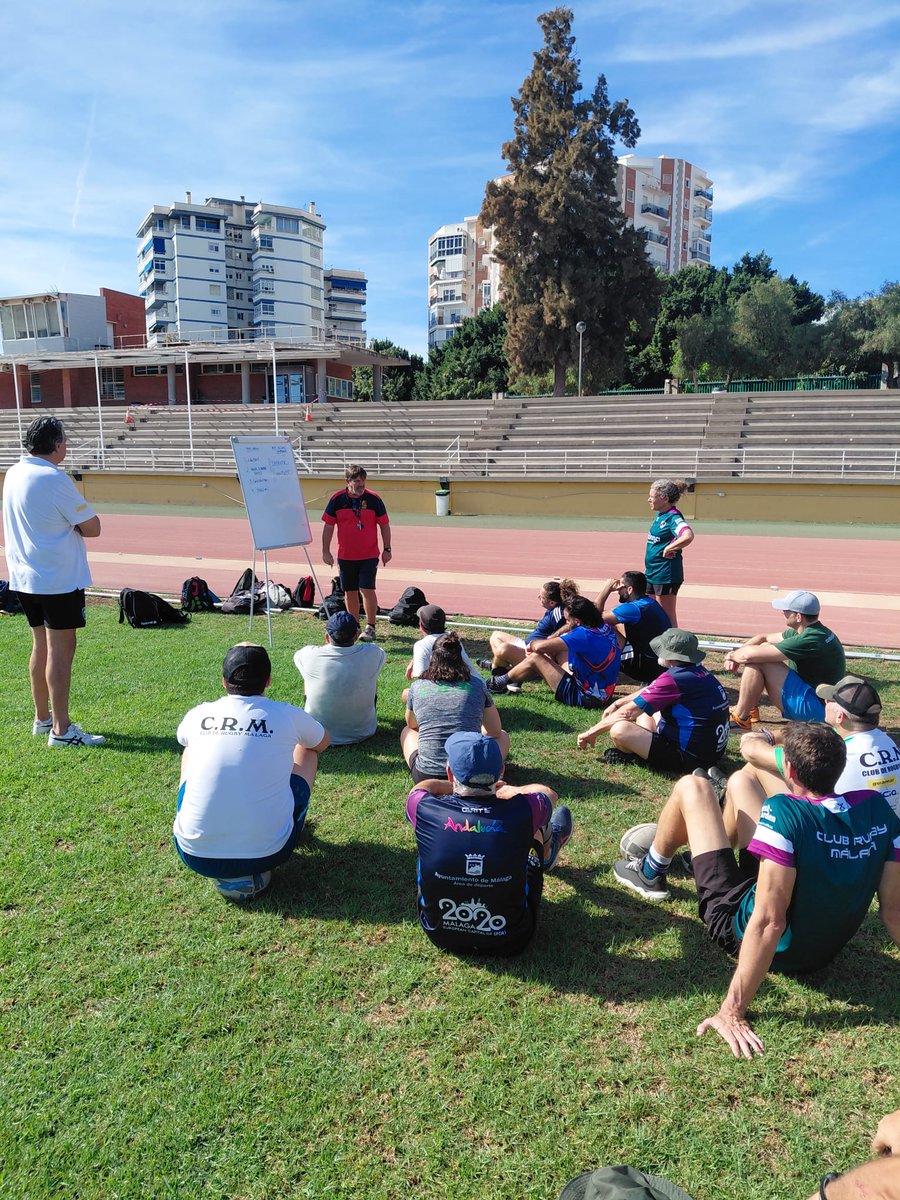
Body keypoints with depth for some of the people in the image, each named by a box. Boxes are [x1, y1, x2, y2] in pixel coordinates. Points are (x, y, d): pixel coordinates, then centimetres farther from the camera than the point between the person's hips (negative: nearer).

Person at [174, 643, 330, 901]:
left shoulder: (198, 715, 1)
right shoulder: (288, 716, -4)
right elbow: (323, 743, 21)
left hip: (197, 857, 2)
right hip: (267, 854, -1)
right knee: (306, 752, 19)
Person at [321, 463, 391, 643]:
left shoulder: (373, 499, -5)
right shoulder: (337, 500, -3)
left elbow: (384, 525, 2)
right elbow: (328, 526, 4)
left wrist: (387, 549, -1)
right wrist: (326, 551, 2)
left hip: (369, 555, -2)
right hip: (345, 556, 2)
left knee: (367, 589, -9)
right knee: (350, 592, 10)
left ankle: (370, 628, 1)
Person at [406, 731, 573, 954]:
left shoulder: (425, 810, -23)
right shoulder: (523, 812, -24)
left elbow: (424, 786, 5)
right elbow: (548, 793, 3)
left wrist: (459, 786, 19)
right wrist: (504, 790, 19)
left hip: (439, 934, 1)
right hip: (508, 943, -1)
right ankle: (550, 851, 52)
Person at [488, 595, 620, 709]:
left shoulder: (585, 635, -26)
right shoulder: (604, 627, -1)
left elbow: (539, 646, -25)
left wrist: (532, 644, -1)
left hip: (585, 698, -9)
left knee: (535, 658, -4)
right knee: (556, 651, 19)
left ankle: (499, 683, 20)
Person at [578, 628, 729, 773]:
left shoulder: (674, 679, -23)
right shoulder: (698, 670, 5)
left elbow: (628, 712, -16)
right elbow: (648, 692, 20)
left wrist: (591, 732, -5)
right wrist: (618, 703, 26)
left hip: (689, 758, -10)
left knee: (619, 729, -22)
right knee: (642, 713, 25)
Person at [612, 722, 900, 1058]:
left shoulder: (783, 812, -33)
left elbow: (769, 922, -35)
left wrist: (733, 1011, -29)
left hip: (741, 928, -6)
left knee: (691, 787, 5)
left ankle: (650, 874, 32)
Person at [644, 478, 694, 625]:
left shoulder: (673, 517, -18)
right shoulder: (660, 515, 9)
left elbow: (688, 536, -37)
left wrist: (669, 549, -24)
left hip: (666, 574, -9)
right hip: (652, 572, 9)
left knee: (667, 616, -1)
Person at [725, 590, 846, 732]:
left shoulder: (810, 640, -26)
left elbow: (749, 655, -28)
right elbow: (763, 638, 15)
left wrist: (732, 655, -6)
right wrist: (735, 656, 0)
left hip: (817, 708, -10)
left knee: (758, 662, -18)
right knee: (764, 649, 10)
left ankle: (740, 719, -7)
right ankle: (750, 709, 13)